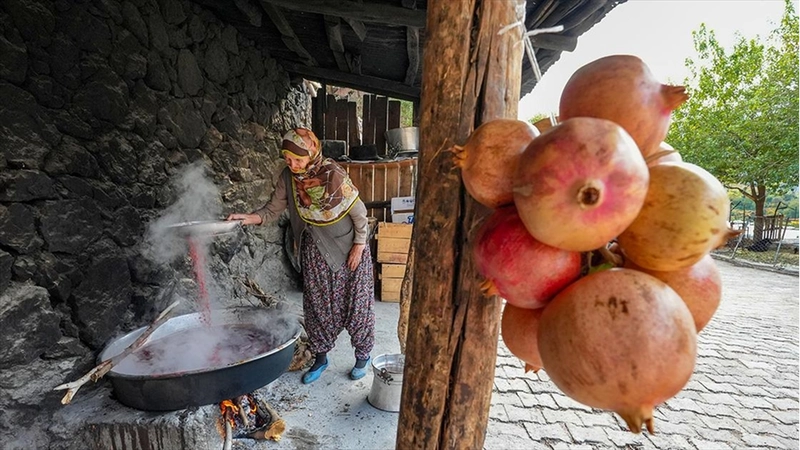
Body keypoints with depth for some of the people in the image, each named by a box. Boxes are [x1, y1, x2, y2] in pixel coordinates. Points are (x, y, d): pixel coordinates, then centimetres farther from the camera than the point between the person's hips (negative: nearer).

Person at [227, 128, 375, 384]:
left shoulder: (333, 175, -23)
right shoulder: (288, 177, -8)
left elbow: (358, 212, -15)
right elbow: (273, 209, -1)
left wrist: (359, 246, -14)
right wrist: (248, 218, -18)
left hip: (347, 249, -4)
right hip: (314, 253, 5)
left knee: (355, 303, 7)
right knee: (317, 306, 13)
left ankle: (363, 355, 29)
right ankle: (320, 358, 32)